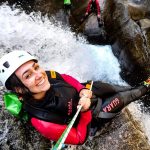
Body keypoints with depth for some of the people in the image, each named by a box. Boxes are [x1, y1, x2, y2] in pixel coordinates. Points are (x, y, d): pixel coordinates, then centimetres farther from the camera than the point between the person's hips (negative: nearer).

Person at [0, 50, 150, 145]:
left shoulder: (48, 76, -27)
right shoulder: (41, 122, -40)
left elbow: (68, 79, -4)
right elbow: (80, 138, -26)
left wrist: (84, 91, -21)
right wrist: (86, 110, -36)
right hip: (93, 114, -4)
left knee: (110, 87, 20)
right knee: (121, 98, 6)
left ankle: (136, 87, 54)